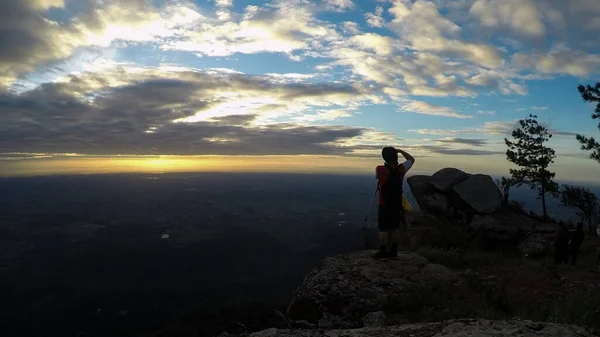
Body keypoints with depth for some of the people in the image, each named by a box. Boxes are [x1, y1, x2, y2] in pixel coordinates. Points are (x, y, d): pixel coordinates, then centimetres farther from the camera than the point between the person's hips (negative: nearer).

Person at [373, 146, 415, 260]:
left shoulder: (380, 169, -15)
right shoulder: (401, 169, -6)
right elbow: (411, 159, 12)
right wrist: (401, 151, 9)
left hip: (384, 205, -3)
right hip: (397, 205, 4)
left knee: (383, 229, 1)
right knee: (395, 228, 10)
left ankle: (382, 253, 4)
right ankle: (393, 252, 17)